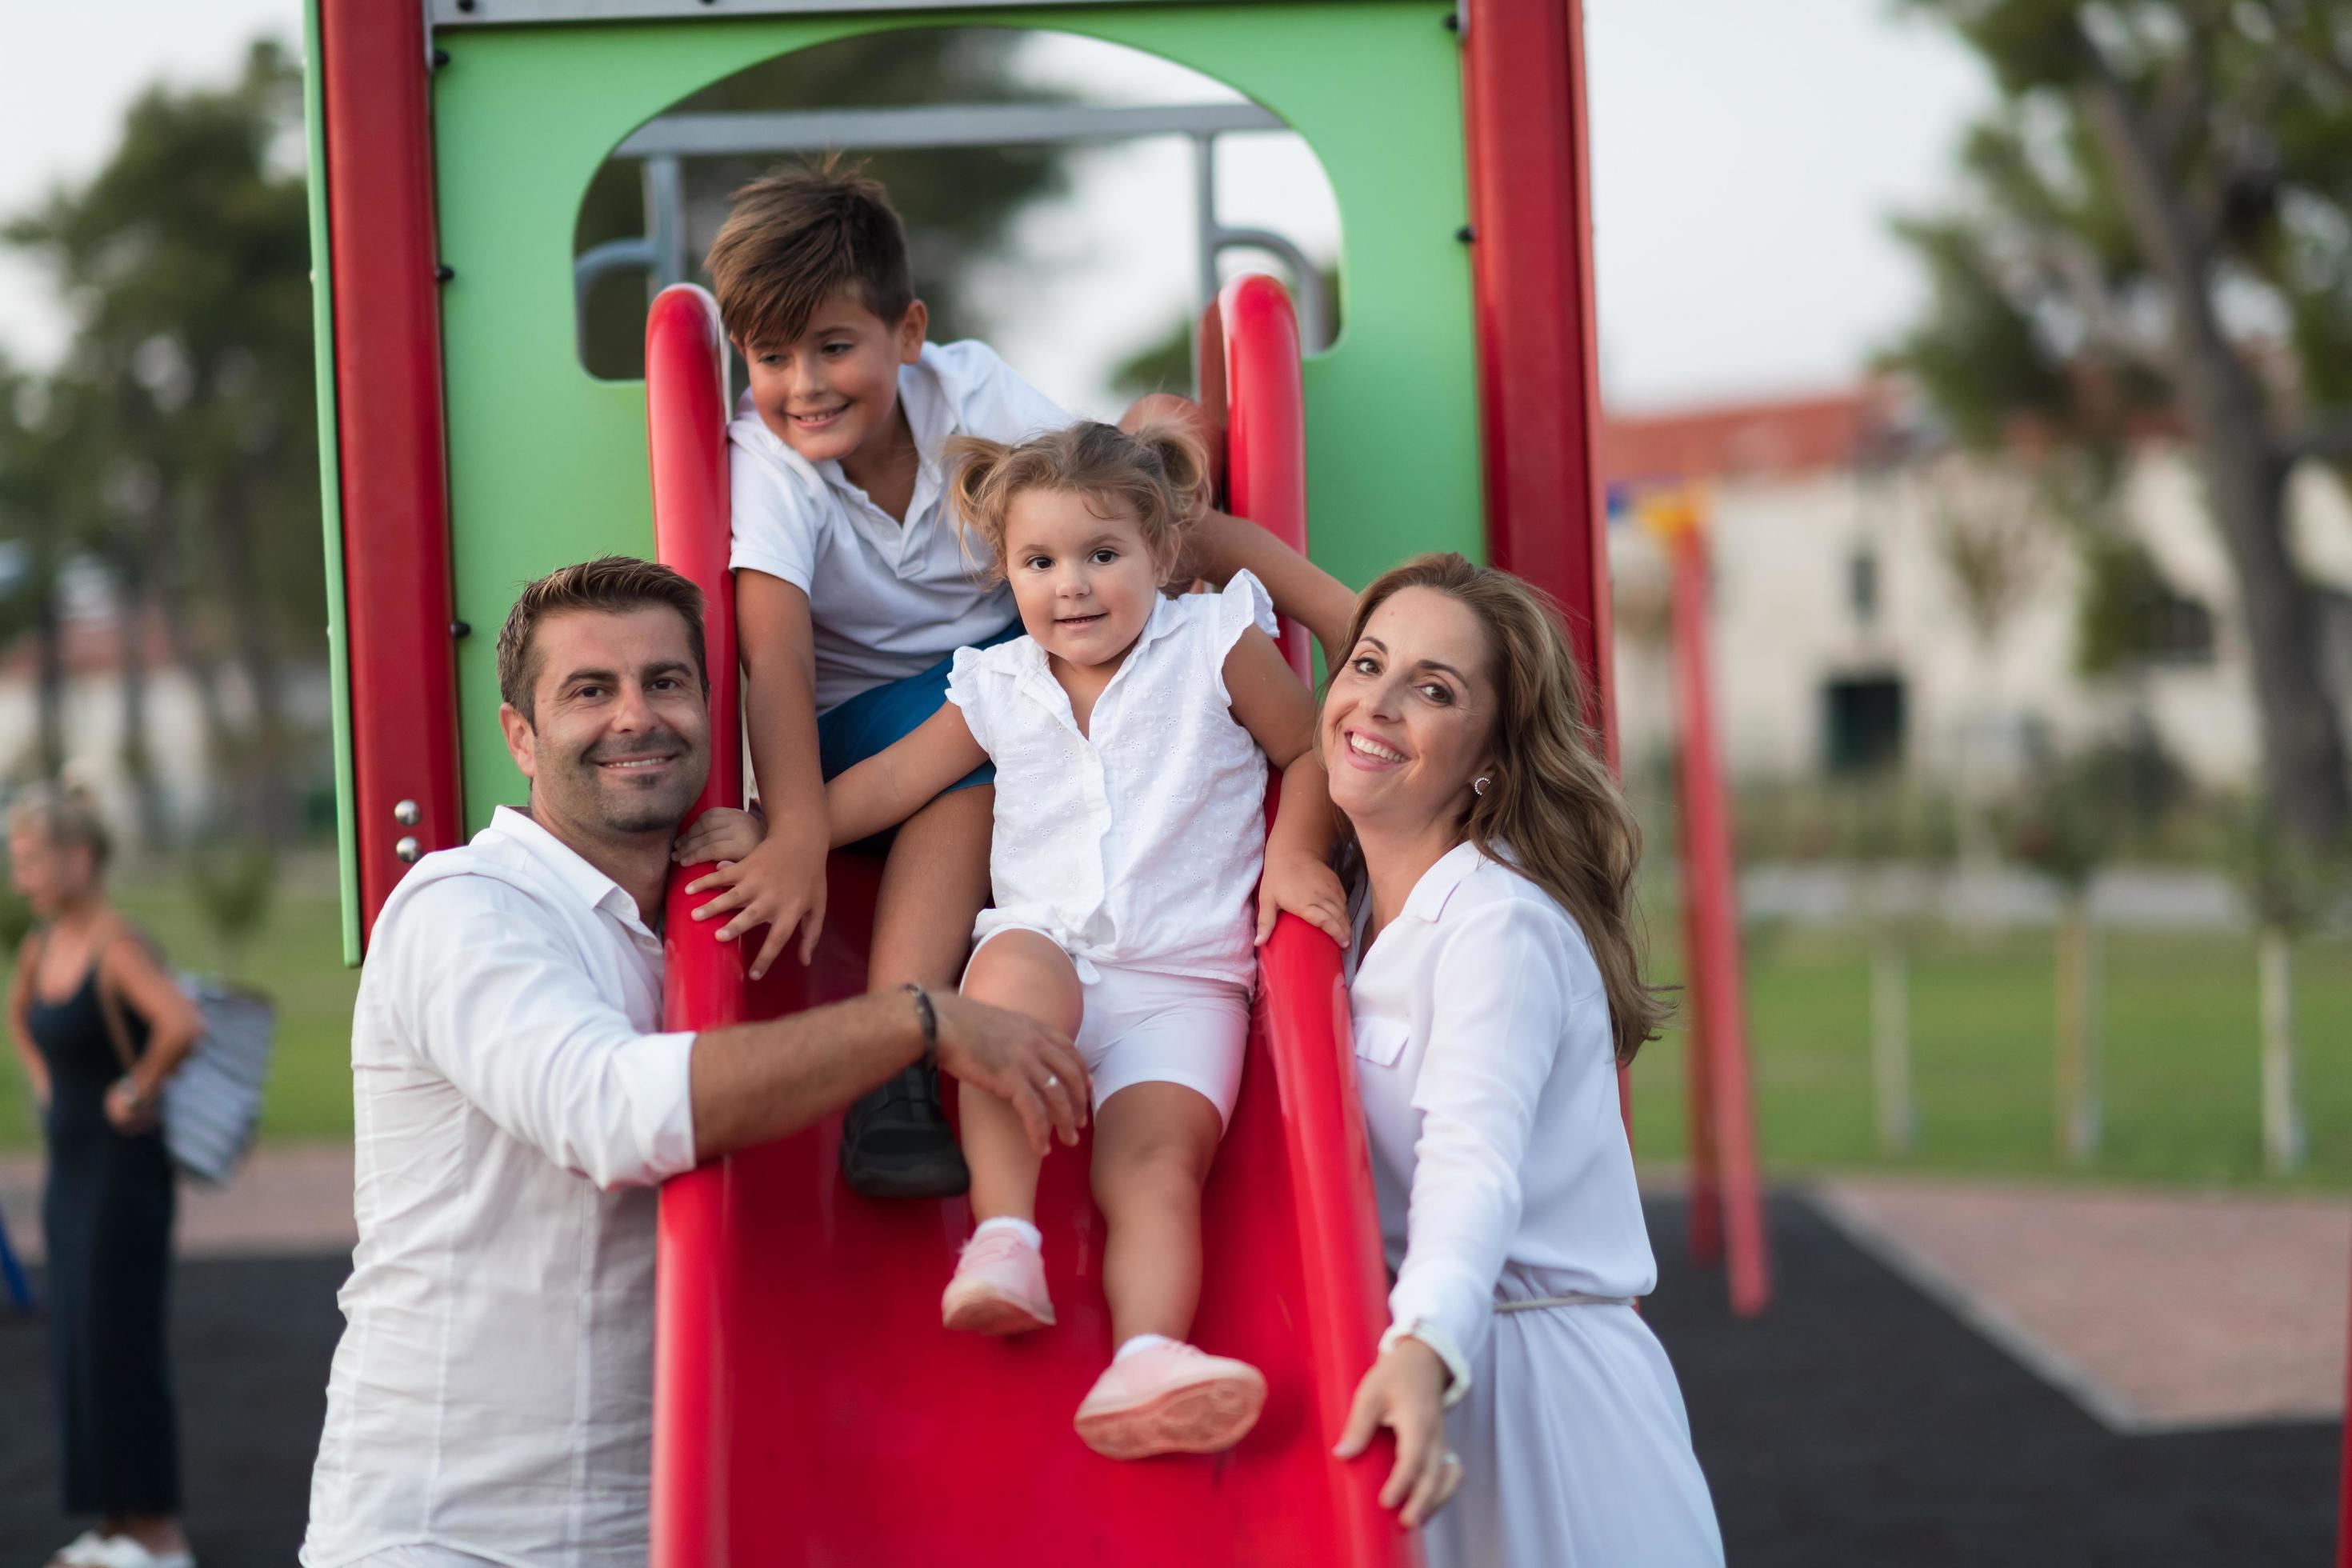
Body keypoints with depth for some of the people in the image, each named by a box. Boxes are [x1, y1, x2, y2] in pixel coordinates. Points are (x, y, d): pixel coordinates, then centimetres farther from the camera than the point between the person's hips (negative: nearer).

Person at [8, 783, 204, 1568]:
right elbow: (22, 1016, 31)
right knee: (77, 1346, 12)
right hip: (70, 1167, 9)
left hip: (124, 1169, -9)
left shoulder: (116, 944, -18)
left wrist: (138, 1089, -22)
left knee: (120, 1345, -6)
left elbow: (180, 1025, -36)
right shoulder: (43, 945, 8)